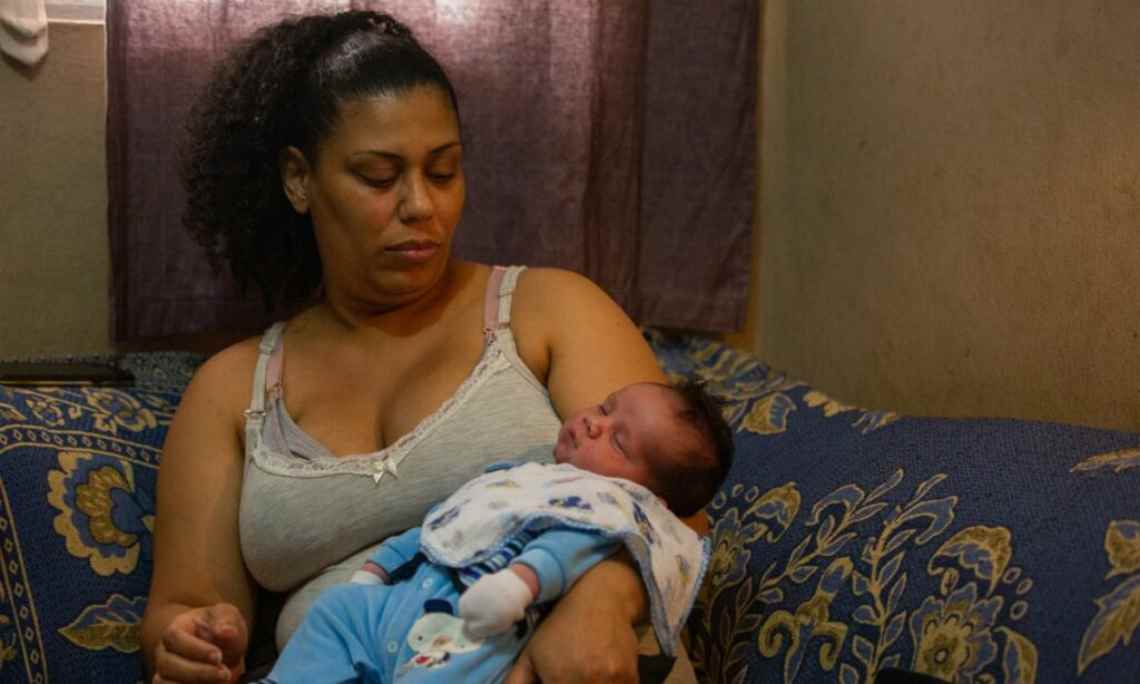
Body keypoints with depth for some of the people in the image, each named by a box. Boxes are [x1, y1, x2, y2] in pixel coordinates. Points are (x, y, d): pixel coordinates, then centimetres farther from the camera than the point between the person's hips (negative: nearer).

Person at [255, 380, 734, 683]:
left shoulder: (614, 501, -2)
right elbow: (443, 521, 34)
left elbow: (576, 538, -24)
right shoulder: (524, 473, 27)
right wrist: (377, 569, 33)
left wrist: (522, 578, -42)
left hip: (471, 624, -10)